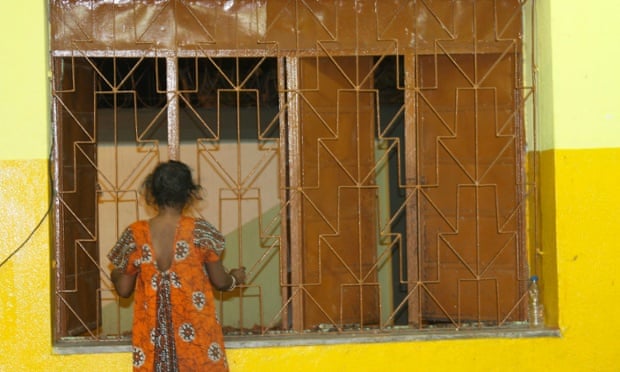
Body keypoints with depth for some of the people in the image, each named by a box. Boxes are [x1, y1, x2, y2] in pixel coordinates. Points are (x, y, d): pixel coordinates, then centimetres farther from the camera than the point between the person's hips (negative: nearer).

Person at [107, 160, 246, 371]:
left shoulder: (135, 235, -5)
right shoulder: (200, 232, -9)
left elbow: (124, 289, 3)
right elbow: (220, 281, 0)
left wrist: (115, 274, 26)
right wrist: (235, 278, 22)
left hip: (154, 337, 1)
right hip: (197, 334, -1)